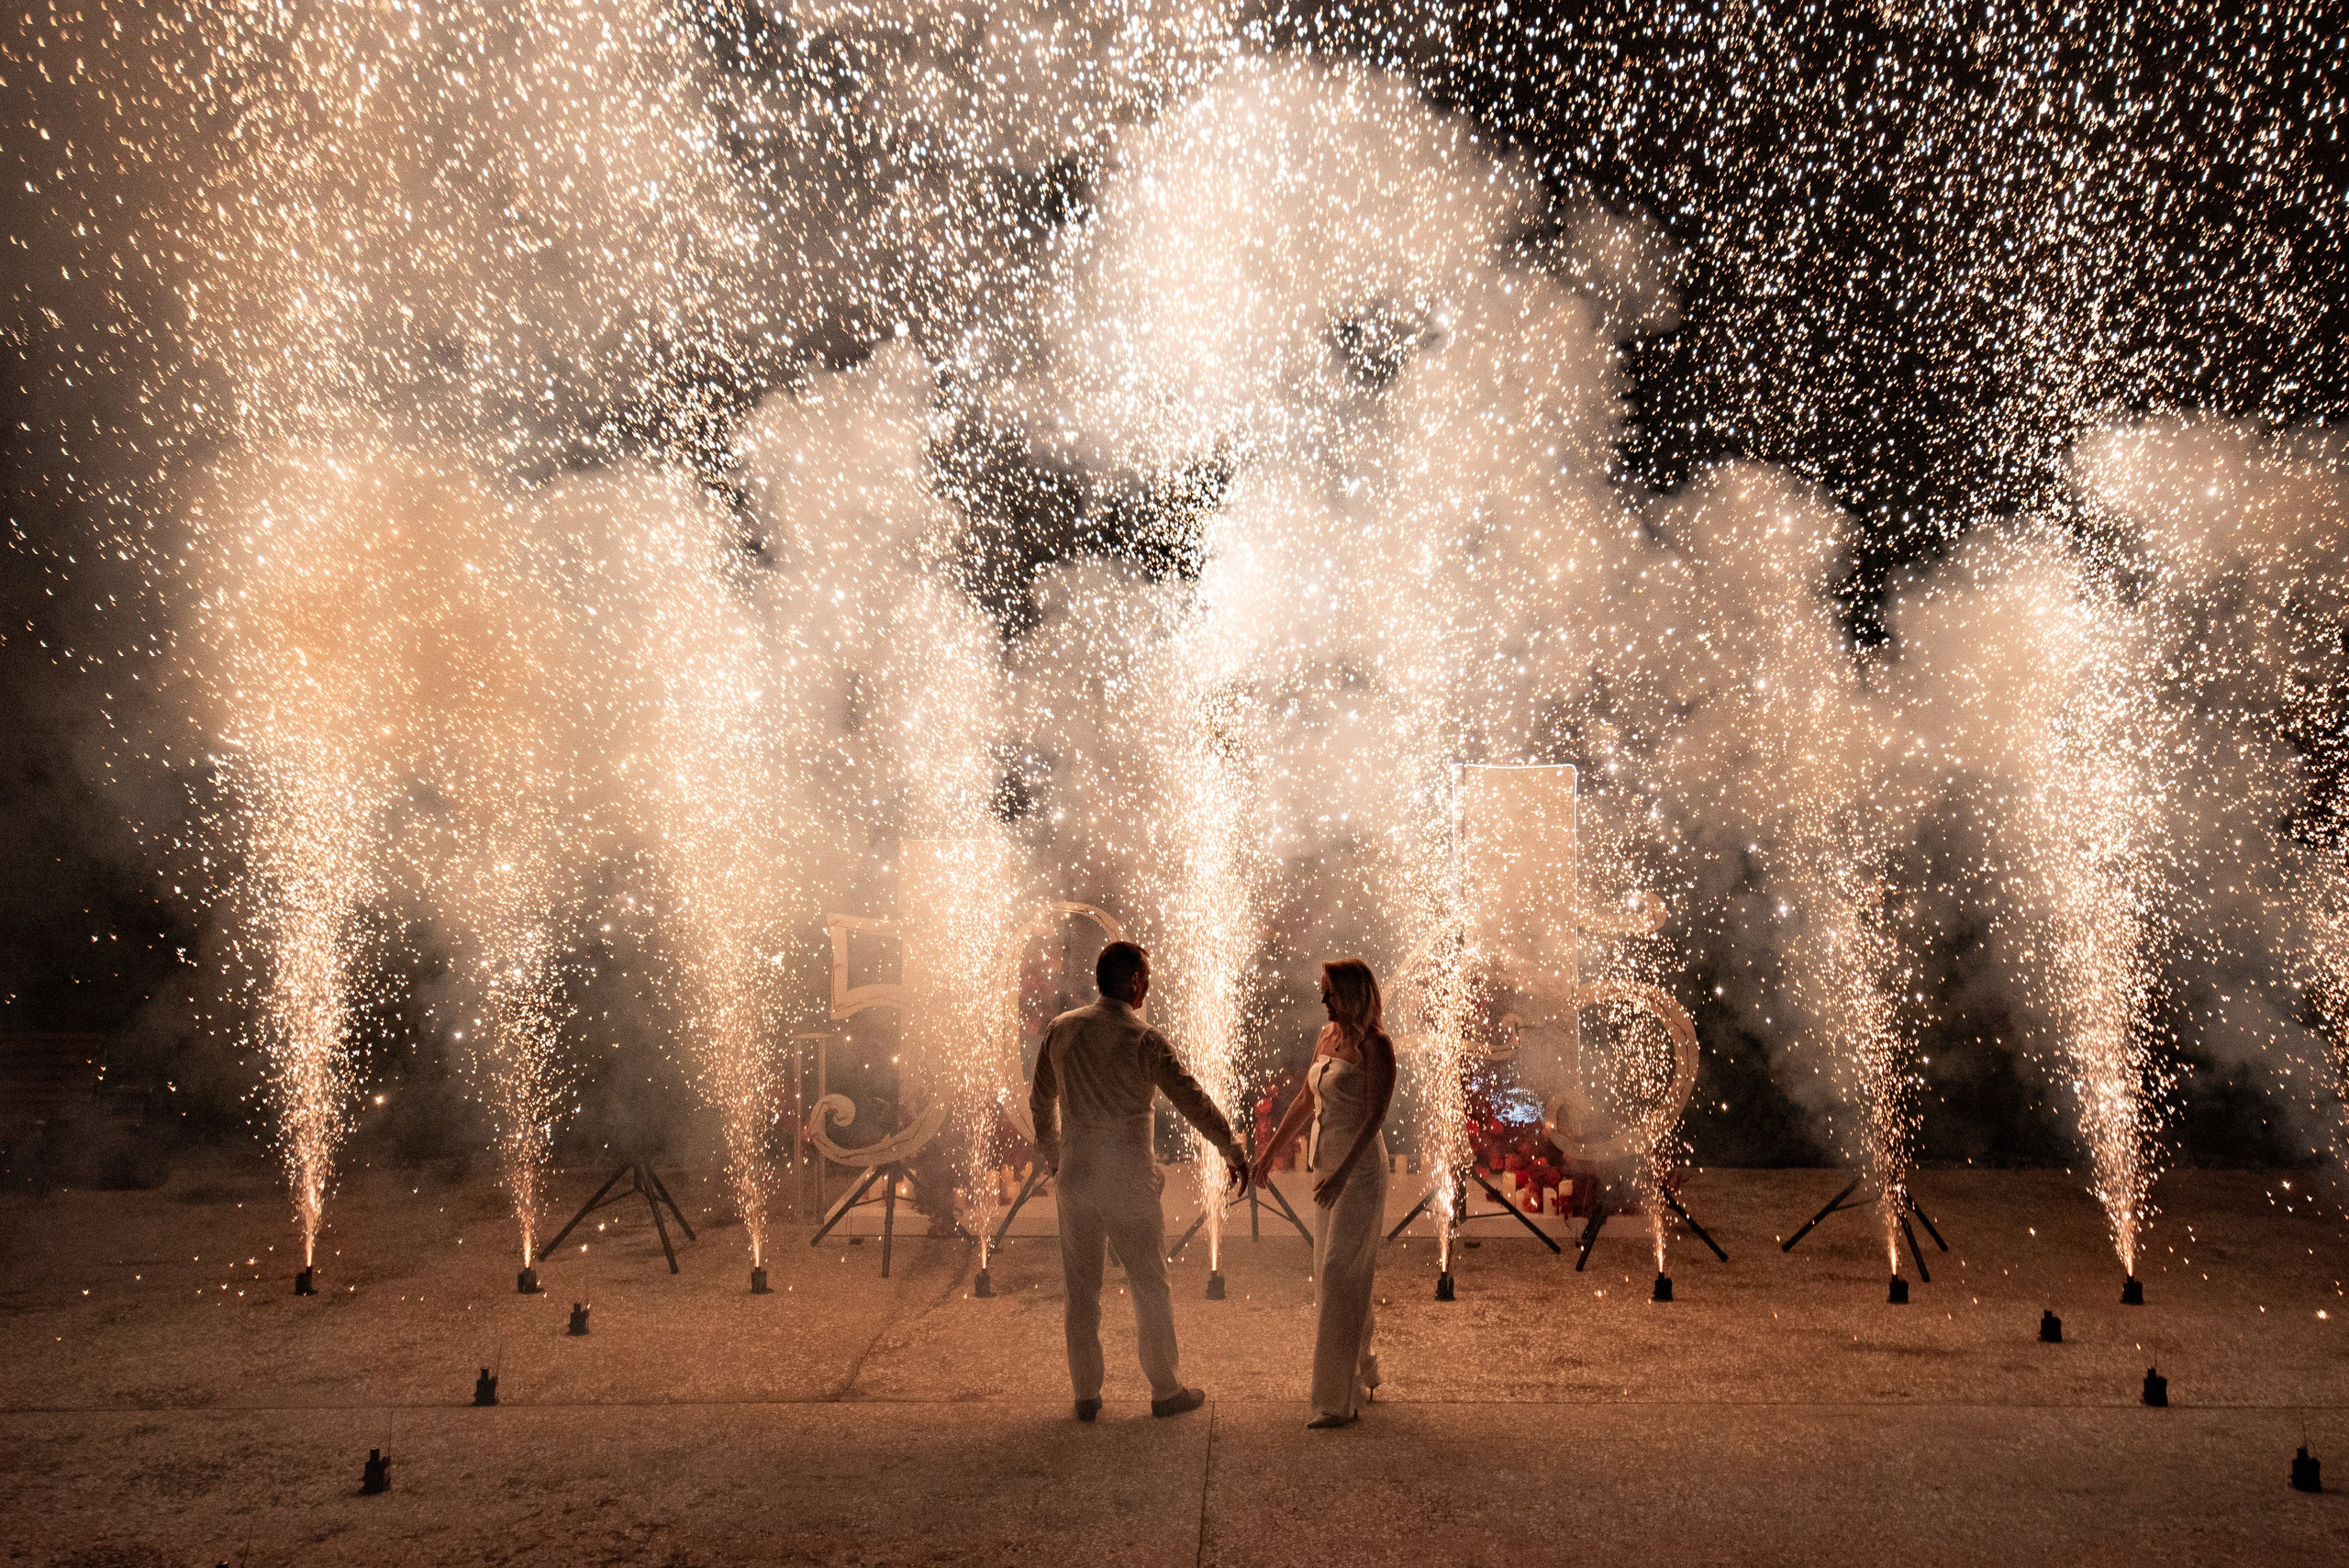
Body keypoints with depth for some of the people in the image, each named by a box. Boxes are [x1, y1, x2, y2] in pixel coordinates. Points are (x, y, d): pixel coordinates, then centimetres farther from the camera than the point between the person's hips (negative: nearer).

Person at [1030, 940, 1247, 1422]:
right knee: (1149, 1286, 10)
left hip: (1075, 1178, 4)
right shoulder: (1143, 1039, -13)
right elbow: (1193, 1101, -11)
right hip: (1129, 1179, -4)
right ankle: (1166, 1390, 20)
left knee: (1081, 1288, 12)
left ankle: (1086, 1394, 21)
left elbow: (1041, 1101, 13)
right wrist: (1232, 1152, 0)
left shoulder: (1060, 1029, 2)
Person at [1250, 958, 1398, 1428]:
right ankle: (1362, 1376, 28)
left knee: (1339, 1278, -8)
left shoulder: (1374, 1046, -13)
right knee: (1329, 1278, 13)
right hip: (1328, 1166, 8)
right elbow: (1305, 1101, 20)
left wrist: (1343, 1173, -27)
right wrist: (1270, 1151, 23)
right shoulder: (1328, 1037, 11)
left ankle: (1338, 1400, -2)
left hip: (1359, 1172, -8)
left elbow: (1376, 1115, -20)